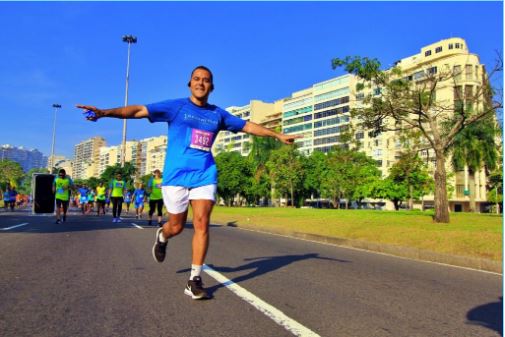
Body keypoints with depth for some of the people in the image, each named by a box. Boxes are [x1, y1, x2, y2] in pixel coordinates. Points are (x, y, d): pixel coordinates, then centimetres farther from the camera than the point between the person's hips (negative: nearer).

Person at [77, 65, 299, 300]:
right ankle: (162, 237, 44)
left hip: (205, 175, 2)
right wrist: (105, 112, -21)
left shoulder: (218, 114, 11)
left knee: (201, 223, -8)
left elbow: (248, 126, 19)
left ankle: (195, 280, 2)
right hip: (176, 175, -2)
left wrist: (278, 135, 19)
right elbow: (139, 110, -9)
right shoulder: (175, 107, 1)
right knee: (176, 227, 6)